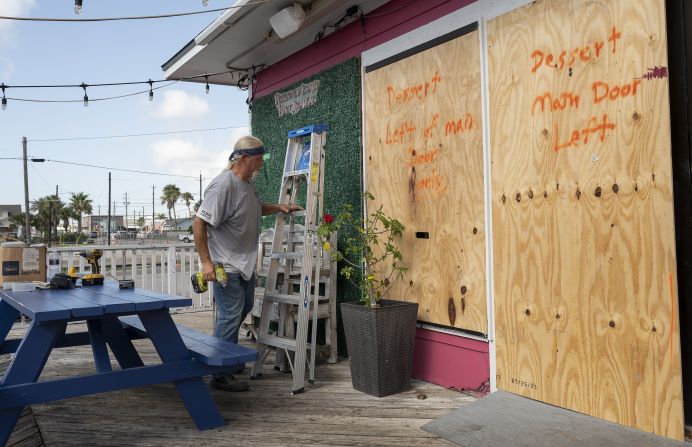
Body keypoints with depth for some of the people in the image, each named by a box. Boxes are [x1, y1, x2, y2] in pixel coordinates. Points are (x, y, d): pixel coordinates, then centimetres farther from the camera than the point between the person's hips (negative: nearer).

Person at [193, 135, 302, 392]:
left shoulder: (249, 183, 6)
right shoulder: (223, 185, -23)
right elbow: (198, 223, -23)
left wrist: (279, 208, 12)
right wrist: (206, 262, -24)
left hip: (245, 263, 10)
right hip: (226, 265, -10)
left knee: (244, 308, 21)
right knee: (230, 316, -6)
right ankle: (220, 375, 7)